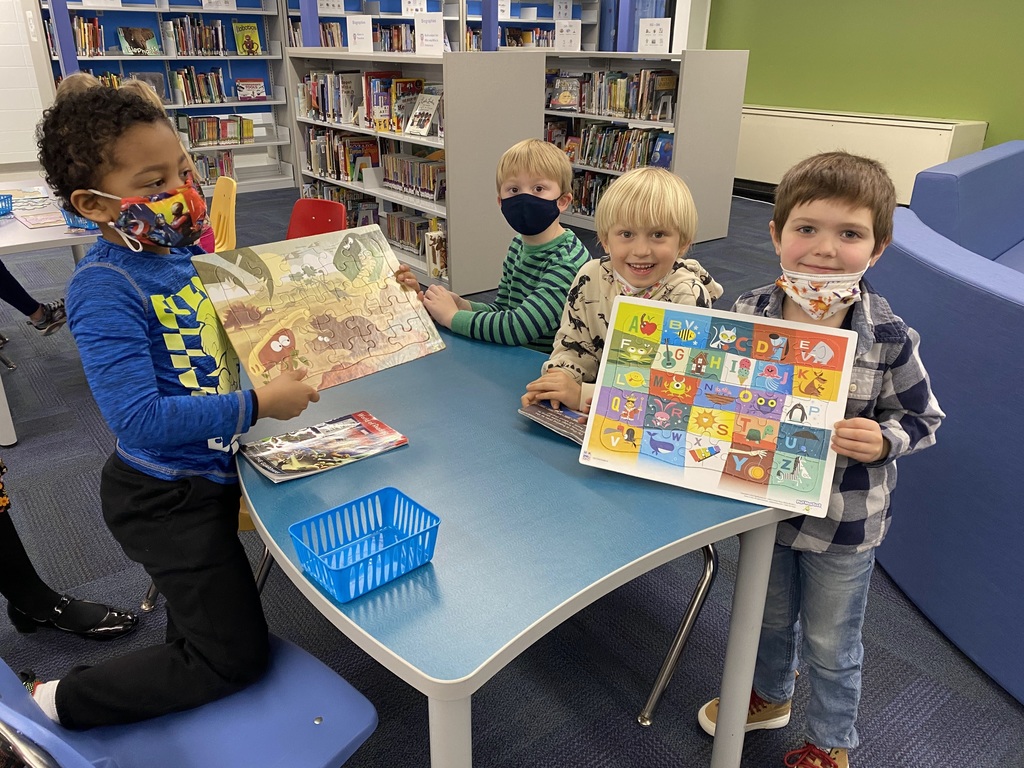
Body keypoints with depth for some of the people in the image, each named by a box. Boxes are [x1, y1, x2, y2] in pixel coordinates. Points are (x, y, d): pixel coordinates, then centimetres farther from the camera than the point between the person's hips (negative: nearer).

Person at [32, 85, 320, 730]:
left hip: (207, 474, 8)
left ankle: (184, 688, 59)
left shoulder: (176, 252, -1)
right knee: (237, 656, 6)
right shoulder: (104, 289, -26)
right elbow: (138, 419, -32)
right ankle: (59, 702, 19)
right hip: (167, 499, -8)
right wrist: (258, 404, -29)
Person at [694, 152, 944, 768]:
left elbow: (922, 419, -7)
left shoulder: (889, 338, -20)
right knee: (769, 617, 27)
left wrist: (883, 440, -26)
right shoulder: (749, 314, -13)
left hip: (845, 519, -3)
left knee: (831, 643, 18)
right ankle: (770, 695, 57)